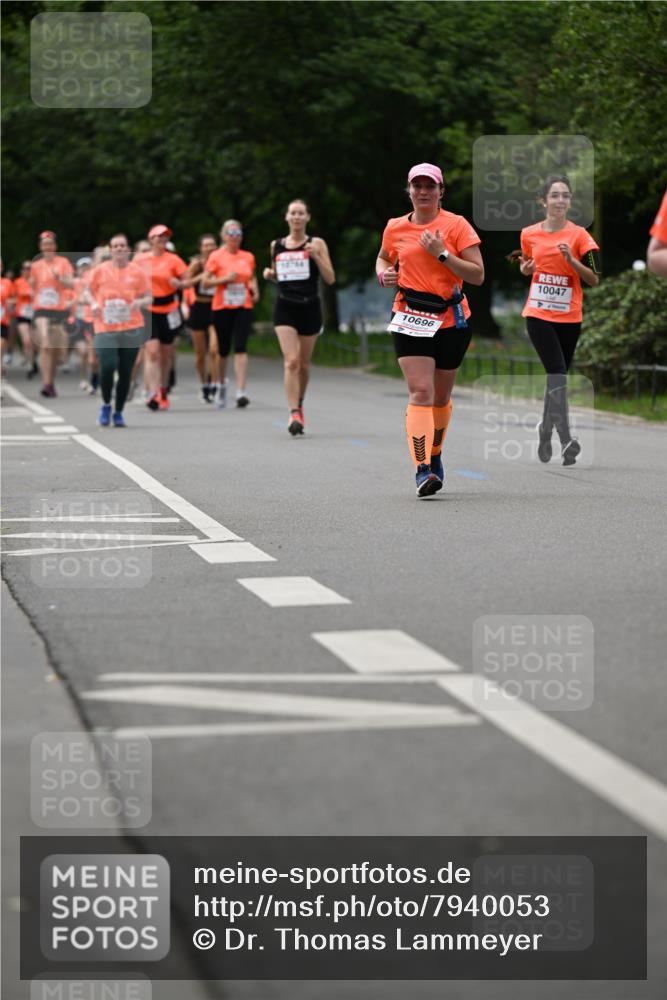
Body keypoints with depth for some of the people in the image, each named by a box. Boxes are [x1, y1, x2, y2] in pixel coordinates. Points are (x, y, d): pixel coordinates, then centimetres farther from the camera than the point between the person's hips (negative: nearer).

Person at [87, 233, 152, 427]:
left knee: (125, 373, 3)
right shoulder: (100, 270, 2)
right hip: (105, 329, -1)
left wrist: (140, 302, -14)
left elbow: (148, 298, 8)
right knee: (107, 367, -17)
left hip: (131, 329, 1)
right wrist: (94, 304, -5)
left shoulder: (138, 271, 3)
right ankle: (106, 405, 9)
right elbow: (89, 291, 15)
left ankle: (118, 413, 19)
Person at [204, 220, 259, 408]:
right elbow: (206, 281, -2)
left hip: (243, 307, 1)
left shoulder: (248, 257, 8)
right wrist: (225, 279, -16)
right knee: (223, 349, 9)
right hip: (222, 308, -1)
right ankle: (221, 384, 34)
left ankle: (241, 391, -17)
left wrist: (255, 290, 3)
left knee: (241, 348, -13)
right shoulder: (216, 256, -1)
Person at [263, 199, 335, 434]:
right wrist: (270, 274, -1)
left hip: (310, 308, 0)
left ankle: (299, 403, 35)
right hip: (285, 308, 0)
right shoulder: (276, 245, 6)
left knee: (303, 363, 11)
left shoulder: (316, 244, -1)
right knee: (291, 361, -15)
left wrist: (315, 256, -18)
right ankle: (294, 414, -19)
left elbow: (330, 279, -5)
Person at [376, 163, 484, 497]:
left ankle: (434, 455, 38)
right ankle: (422, 470, -21)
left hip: (452, 320, 0)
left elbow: (477, 275, -8)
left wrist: (442, 254, -18)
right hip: (410, 319, 0)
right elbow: (383, 258, 26)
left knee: (441, 397, 13)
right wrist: (384, 275, 4)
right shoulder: (395, 228, 5)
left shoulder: (456, 225, -3)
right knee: (420, 392, -16)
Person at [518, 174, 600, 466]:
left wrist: (571, 260, -19)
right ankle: (566, 440, -19)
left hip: (569, 318, 1)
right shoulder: (529, 234, 2)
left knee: (557, 375, 10)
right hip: (538, 315, -1)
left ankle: (546, 428, 33)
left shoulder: (579, 235, -4)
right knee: (557, 374, -14)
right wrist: (525, 268, -3)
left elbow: (594, 279, -4)